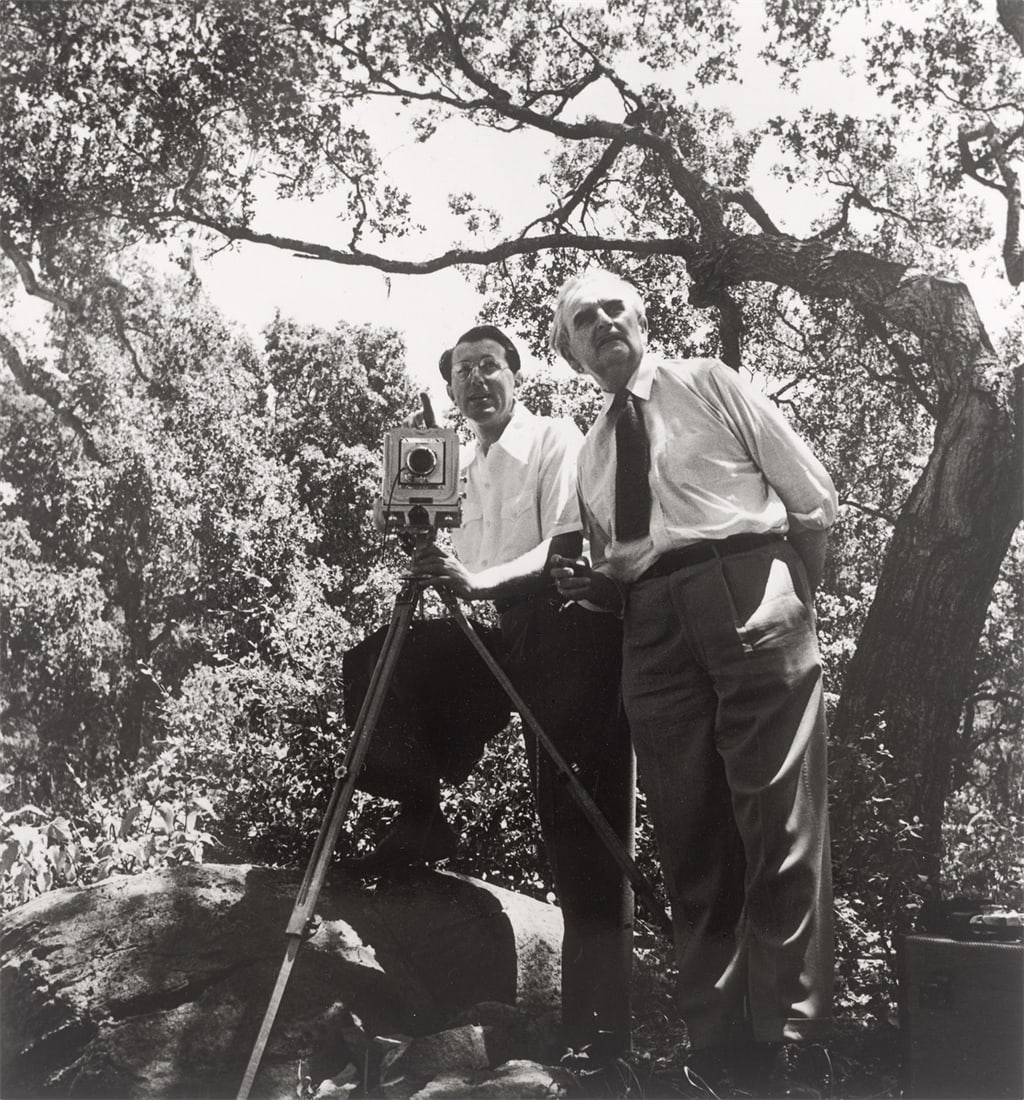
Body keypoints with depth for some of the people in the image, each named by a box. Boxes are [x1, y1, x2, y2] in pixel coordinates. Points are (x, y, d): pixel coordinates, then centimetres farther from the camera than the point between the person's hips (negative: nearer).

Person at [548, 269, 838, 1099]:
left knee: (780, 829, -9)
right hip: (654, 626, 5)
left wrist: (784, 594, 9)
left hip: (746, 597, -4)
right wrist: (596, 587, 5)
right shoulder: (594, 450, 23)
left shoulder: (709, 384, 11)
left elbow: (813, 500, 7)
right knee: (689, 842, 3)